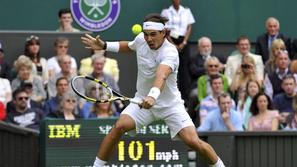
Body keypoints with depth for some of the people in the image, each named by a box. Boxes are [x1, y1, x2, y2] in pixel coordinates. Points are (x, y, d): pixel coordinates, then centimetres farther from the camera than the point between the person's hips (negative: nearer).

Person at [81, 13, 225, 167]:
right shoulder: (141, 39, -8)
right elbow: (129, 46, 19)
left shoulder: (170, 53, -27)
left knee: (193, 141, -14)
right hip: (142, 100, 4)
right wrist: (104, 46, 9)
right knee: (120, 126, -22)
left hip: (170, 104, -4)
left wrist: (153, 96, -66)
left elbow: (161, 76, -47)